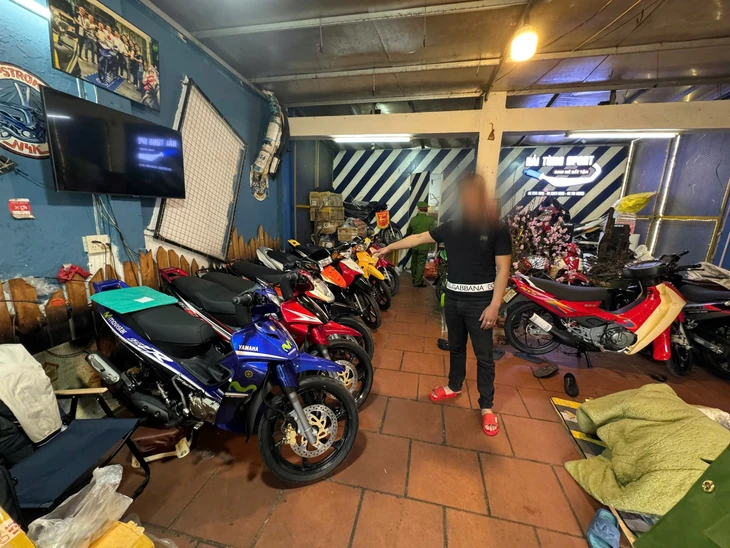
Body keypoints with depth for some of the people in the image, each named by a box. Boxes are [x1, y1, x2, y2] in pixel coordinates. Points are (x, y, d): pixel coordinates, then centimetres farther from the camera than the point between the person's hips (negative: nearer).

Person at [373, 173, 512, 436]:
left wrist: (494, 305, -16)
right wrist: (389, 247, 10)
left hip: (480, 300, -4)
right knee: (456, 347, 19)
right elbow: (418, 238, 10)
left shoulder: (497, 228, -8)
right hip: (453, 297, 5)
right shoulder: (451, 227, 5)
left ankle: (486, 406, 22)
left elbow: (503, 269, -10)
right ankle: (454, 386, 39)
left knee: (484, 355, 6)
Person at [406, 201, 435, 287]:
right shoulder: (430, 220, -10)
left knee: (414, 262, 18)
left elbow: (408, 232, 11)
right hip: (424, 246, -3)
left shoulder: (413, 219, -1)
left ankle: (414, 279, 31)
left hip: (414, 245, 4)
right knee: (421, 264, 2)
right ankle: (418, 282, 5)